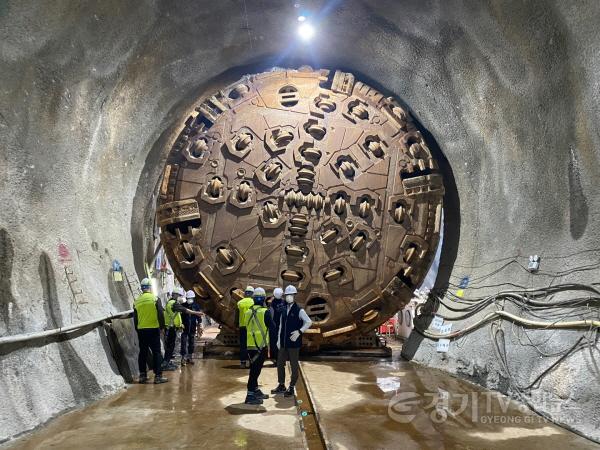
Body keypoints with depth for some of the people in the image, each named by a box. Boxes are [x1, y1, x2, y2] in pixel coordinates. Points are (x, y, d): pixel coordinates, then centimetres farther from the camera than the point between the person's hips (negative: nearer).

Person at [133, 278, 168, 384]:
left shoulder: (137, 301, 5)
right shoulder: (155, 299, -7)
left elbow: (135, 318, 10)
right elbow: (160, 314, -9)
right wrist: (162, 327, 2)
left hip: (141, 330, 4)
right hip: (153, 329, -4)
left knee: (143, 352, 11)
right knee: (156, 352, 0)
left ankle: (142, 375, 15)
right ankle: (158, 376, -1)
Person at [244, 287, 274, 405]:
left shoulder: (248, 312, 5)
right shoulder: (265, 312, -13)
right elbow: (272, 326, -7)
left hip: (250, 345, 6)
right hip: (261, 345, -6)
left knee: (255, 369, 17)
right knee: (255, 370, -4)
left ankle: (256, 391, 29)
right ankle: (250, 395, -4)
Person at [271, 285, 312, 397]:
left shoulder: (299, 310, -8)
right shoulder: (284, 310, 10)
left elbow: (309, 322, -14)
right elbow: (281, 326, 14)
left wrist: (299, 331, -19)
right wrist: (279, 339, 11)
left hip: (294, 343, -6)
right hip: (283, 343, 6)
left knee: (294, 365, 3)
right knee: (280, 363, 12)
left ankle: (292, 388, 15)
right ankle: (281, 386, 28)